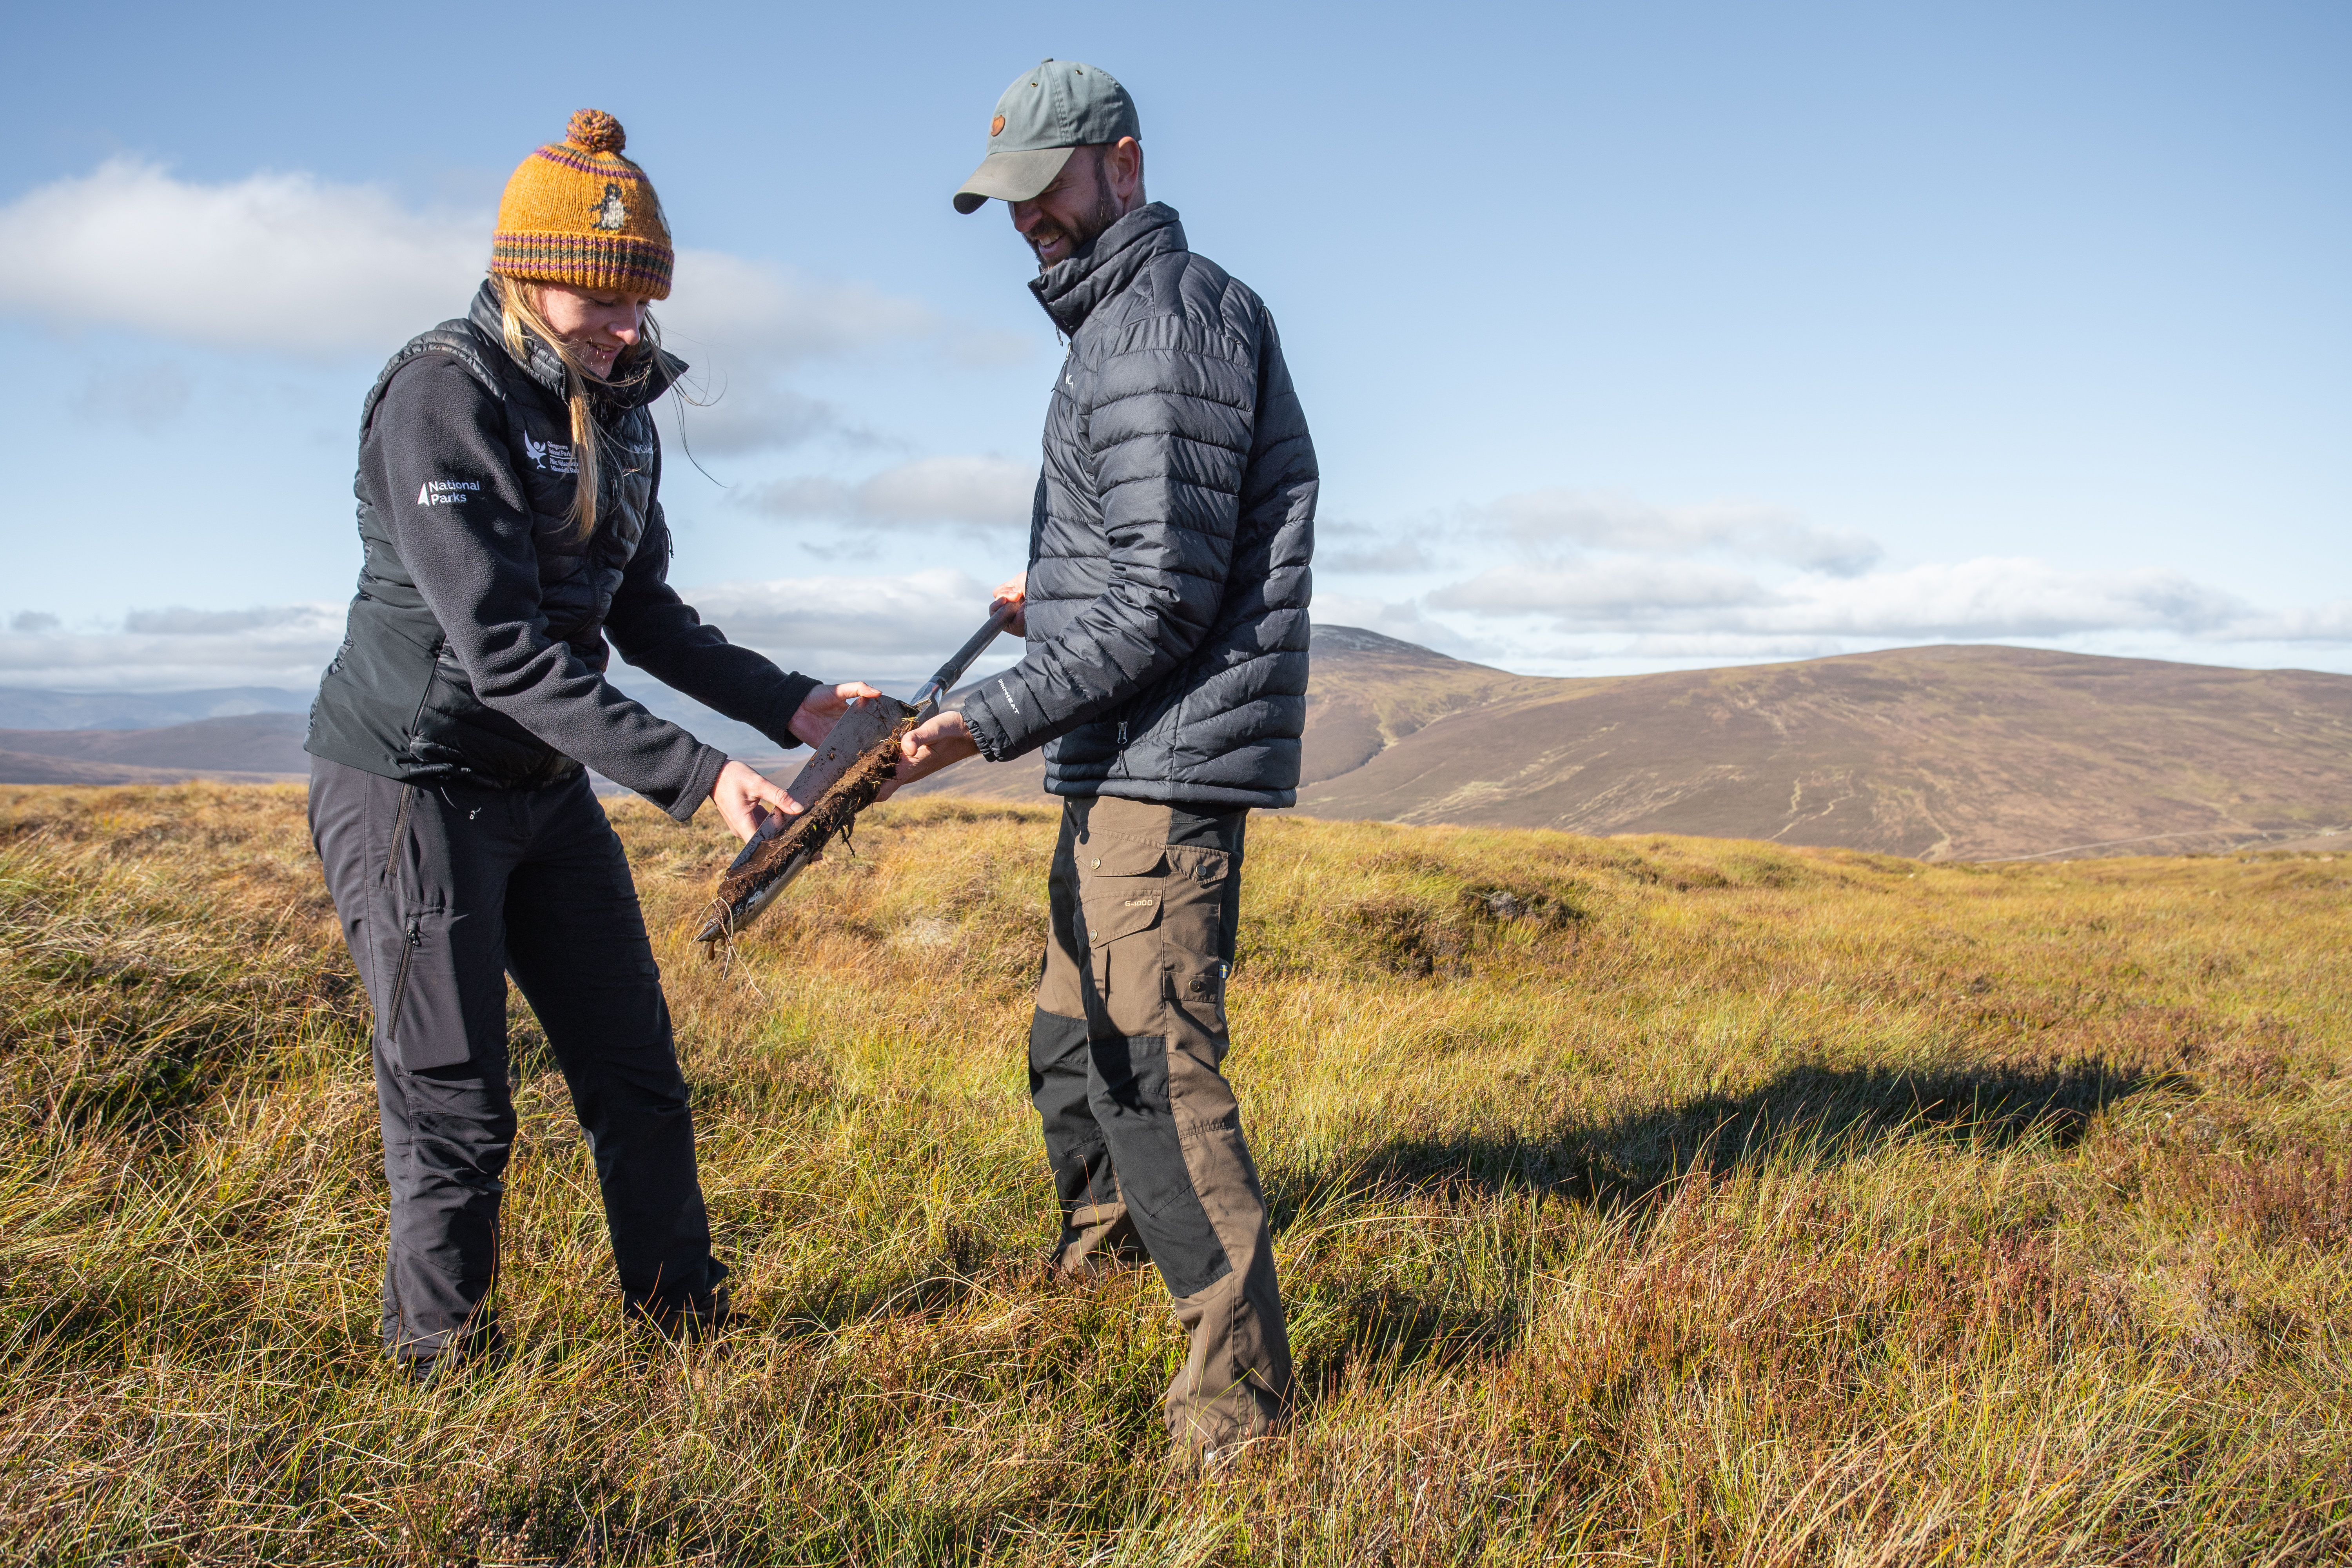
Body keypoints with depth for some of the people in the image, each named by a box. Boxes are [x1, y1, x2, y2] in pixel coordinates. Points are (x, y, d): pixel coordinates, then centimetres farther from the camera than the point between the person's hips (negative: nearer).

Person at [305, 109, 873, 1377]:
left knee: (636, 1069, 10)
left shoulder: (619, 410, 3)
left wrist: (788, 705, -5)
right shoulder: (443, 394, -21)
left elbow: (641, 613, 9)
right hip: (409, 782, -7)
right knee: (455, 1110, 0)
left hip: (543, 786, 7)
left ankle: (686, 1320, 26)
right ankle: (443, 1366, 20)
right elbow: (501, 645, -28)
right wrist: (690, 776, -33)